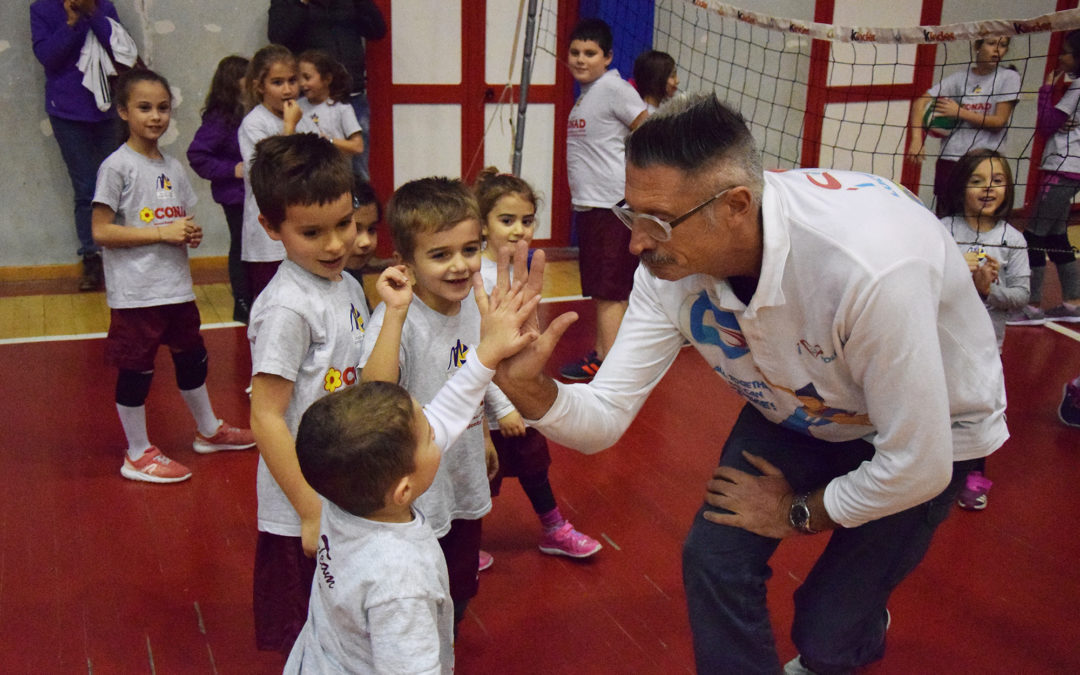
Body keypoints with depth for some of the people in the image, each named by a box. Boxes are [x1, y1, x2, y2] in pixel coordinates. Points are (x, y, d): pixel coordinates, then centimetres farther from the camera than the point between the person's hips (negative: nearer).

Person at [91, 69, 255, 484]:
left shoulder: (172, 167, 10)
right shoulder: (117, 166, -11)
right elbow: (101, 231, -16)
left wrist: (191, 234, -4)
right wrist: (162, 233, -19)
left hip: (176, 285, 7)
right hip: (135, 291, -7)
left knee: (192, 357, 19)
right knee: (136, 369, 3)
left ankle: (209, 431, 37)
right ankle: (138, 454, 17)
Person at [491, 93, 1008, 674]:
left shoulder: (866, 267, -43)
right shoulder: (669, 265, -23)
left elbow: (916, 464, -31)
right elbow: (602, 420, -19)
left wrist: (796, 513, -15)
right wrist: (528, 386, -41)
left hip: (928, 428, -4)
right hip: (801, 409, 5)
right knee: (714, 559, -4)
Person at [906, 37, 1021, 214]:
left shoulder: (1009, 77, 2)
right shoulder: (960, 78, 8)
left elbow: (999, 122, -5)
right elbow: (920, 103, 1)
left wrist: (959, 112, -8)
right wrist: (917, 139, -13)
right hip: (949, 159, 3)